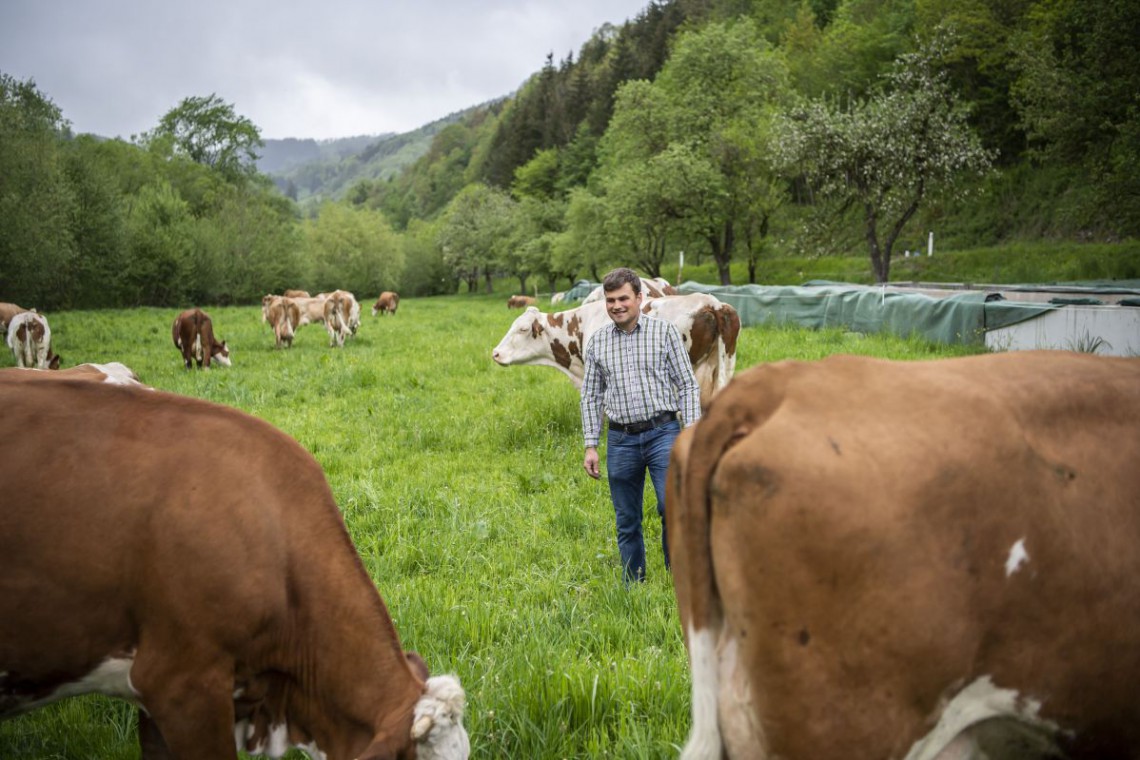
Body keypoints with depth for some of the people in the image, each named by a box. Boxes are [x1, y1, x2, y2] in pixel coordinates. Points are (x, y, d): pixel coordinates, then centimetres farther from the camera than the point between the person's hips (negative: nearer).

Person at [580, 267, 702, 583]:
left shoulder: (664, 331, 0)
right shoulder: (597, 342, 7)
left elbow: (688, 386, 1)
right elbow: (591, 396, 12)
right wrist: (590, 446, 5)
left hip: (663, 432, -2)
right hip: (621, 439, 3)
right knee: (627, 522, 8)